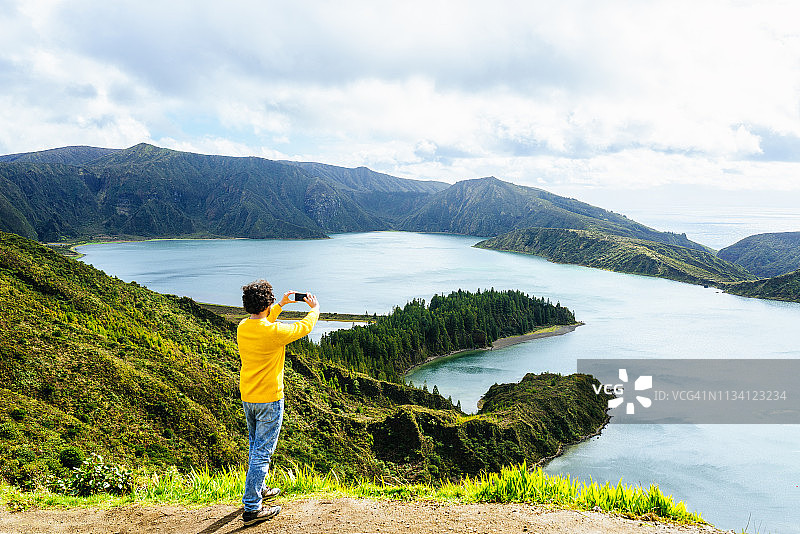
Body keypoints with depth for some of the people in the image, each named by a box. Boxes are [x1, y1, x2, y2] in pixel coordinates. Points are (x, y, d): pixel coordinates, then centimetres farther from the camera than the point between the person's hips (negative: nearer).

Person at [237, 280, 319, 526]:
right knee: (262, 453, 0)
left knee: (255, 447, 23)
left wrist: (281, 305, 29)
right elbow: (304, 327, -5)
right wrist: (315, 308, 14)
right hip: (269, 399, -7)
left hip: (247, 398, 8)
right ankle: (251, 508, 4)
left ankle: (258, 489, 39)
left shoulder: (242, 328, -2)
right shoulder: (274, 331, -23)